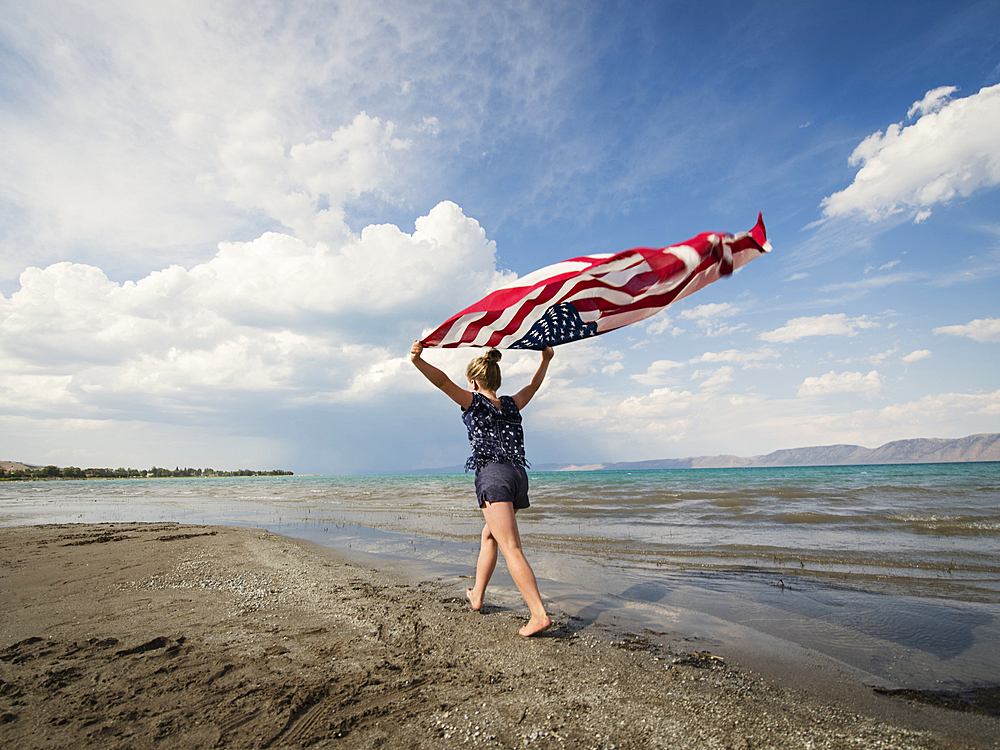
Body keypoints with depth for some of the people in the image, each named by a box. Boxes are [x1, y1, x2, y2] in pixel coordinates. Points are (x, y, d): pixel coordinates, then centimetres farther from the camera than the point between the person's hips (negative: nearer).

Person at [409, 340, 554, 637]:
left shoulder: (474, 401, 3)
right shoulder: (511, 405, 19)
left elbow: (443, 381, -12)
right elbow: (533, 386, 37)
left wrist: (417, 360, -21)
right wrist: (545, 360, 51)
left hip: (493, 475, -7)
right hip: (518, 475, 7)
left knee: (511, 547, -12)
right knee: (489, 536, 24)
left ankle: (539, 615, -19)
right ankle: (477, 595, 34)